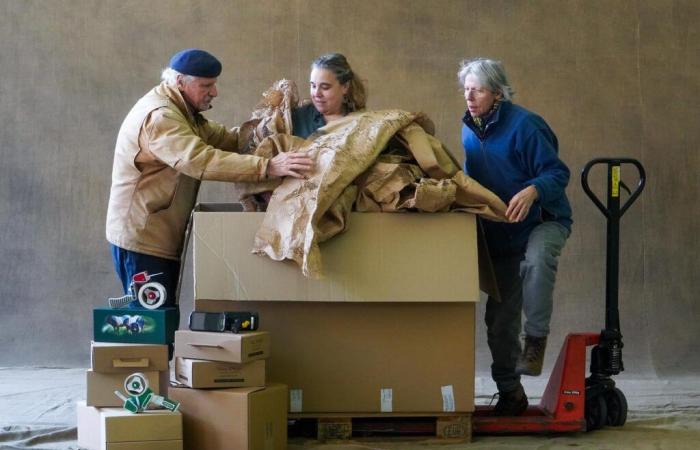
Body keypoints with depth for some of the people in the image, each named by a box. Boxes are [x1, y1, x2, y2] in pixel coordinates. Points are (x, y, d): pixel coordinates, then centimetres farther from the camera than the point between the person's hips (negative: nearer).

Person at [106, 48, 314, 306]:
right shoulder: (159, 117, -22)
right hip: (141, 238, -10)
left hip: (162, 237, 10)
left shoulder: (182, 111, 14)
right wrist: (267, 167, -41)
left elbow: (221, 138, 8)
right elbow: (201, 160, -35)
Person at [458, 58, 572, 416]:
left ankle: (536, 340, -26)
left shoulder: (523, 124, -18)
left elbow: (557, 173, -21)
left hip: (543, 220, -6)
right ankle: (510, 394, 19)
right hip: (500, 233, 7)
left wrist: (532, 191, -38)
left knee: (536, 259, -41)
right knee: (499, 317, 6)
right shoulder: (469, 130, 4)